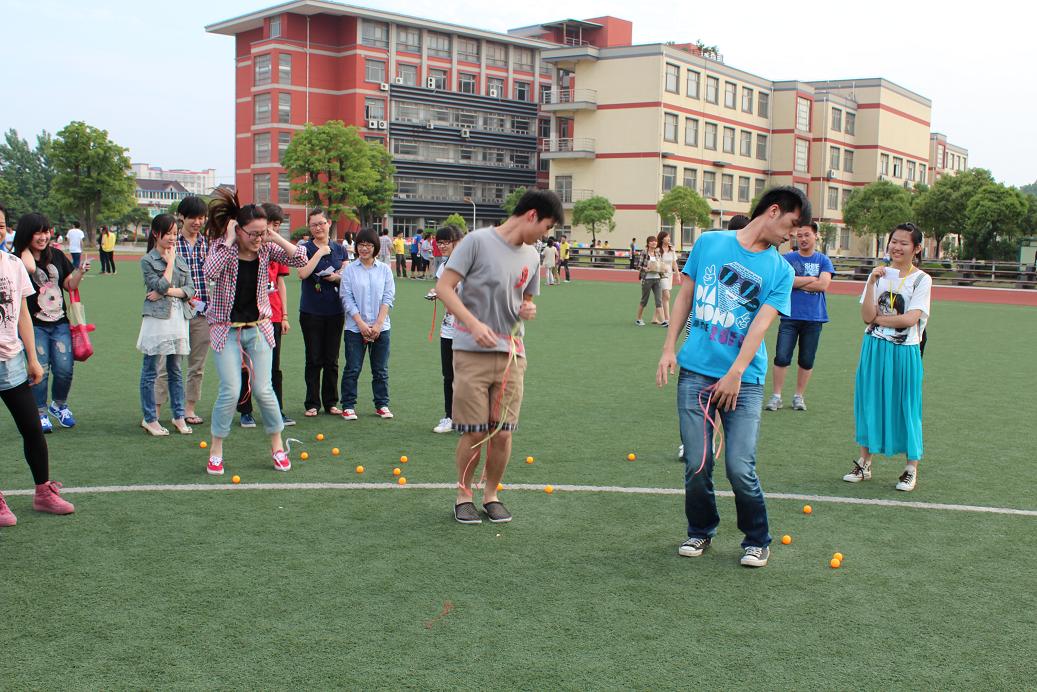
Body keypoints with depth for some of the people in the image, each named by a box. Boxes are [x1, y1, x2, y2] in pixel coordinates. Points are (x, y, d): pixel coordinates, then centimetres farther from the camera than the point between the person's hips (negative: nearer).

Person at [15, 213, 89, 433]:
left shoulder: (57, 255, 8)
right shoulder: (20, 257, -5)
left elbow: (70, 285, 14)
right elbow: (30, 267, -29)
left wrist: (80, 271, -6)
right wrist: (27, 247, -11)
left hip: (60, 323, 4)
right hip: (34, 325, -4)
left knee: (65, 369, 0)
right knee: (39, 371, -2)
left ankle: (59, 405, 26)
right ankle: (41, 414, 16)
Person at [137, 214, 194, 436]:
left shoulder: (181, 259, 12)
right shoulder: (147, 261, -3)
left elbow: (190, 289, 4)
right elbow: (161, 285, -14)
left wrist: (169, 291, -12)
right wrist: (170, 262, -5)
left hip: (179, 318, 5)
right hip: (157, 318, -5)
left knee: (176, 371, 11)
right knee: (150, 371, 1)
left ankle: (179, 417, 18)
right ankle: (150, 419, 8)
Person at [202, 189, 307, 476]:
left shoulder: (266, 248, -3)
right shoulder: (221, 245, -12)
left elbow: (300, 258, -8)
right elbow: (210, 272, -31)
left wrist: (275, 237, -15)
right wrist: (228, 242, -27)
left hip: (258, 327, 3)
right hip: (226, 329, -3)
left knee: (263, 389, 2)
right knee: (230, 390, -9)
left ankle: (277, 445, 18)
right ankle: (216, 450, 8)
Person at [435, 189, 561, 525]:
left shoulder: (531, 257, 13)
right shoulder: (478, 241, -6)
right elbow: (443, 287, -10)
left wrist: (528, 310, 1)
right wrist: (474, 324, -22)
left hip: (512, 355, 5)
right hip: (472, 353, -5)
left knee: (503, 433, 4)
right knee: (474, 434, 0)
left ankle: (491, 494, 25)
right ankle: (463, 494, 21)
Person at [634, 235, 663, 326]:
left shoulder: (658, 253, 9)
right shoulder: (644, 253, -6)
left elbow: (661, 264, 18)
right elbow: (638, 266, -7)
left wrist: (660, 269, -3)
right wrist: (646, 269, -20)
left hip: (657, 278, 5)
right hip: (647, 279, -5)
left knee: (659, 299, -4)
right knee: (644, 300, 5)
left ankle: (656, 319, -1)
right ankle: (638, 318, 21)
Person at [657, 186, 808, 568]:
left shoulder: (781, 270, 5)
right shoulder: (708, 243, 7)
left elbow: (761, 325, -6)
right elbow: (685, 297, 13)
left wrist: (735, 374, -17)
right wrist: (669, 348, 6)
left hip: (744, 380, 0)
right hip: (695, 372, 1)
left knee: (740, 469, -6)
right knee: (697, 465, 3)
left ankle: (757, 540, 16)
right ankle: (700, 532, 27)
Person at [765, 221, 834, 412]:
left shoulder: (823, 260, 6)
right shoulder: (787, 258, 5)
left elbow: (823, 284, -8)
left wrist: (796, 282, -8)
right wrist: (811, 279, -9)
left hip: (814, 318, 1)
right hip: (790, 316, -1)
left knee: (807, 361, 7)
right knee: (781, 357, -6)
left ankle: (799, 396, 20)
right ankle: (776, 396, 4)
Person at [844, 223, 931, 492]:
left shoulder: (921, 279, -4)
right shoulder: (878, 274, 5)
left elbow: (910, 318, -16)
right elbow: (867, 317, -7)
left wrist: (878, 318, -9)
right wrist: (872, 282, -14)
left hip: (904, 351, -3)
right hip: (874, 348, 3)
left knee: (906, 406, 3)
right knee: (870, 403, 10)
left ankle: (911, 469, 16)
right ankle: (864, 463, 22)